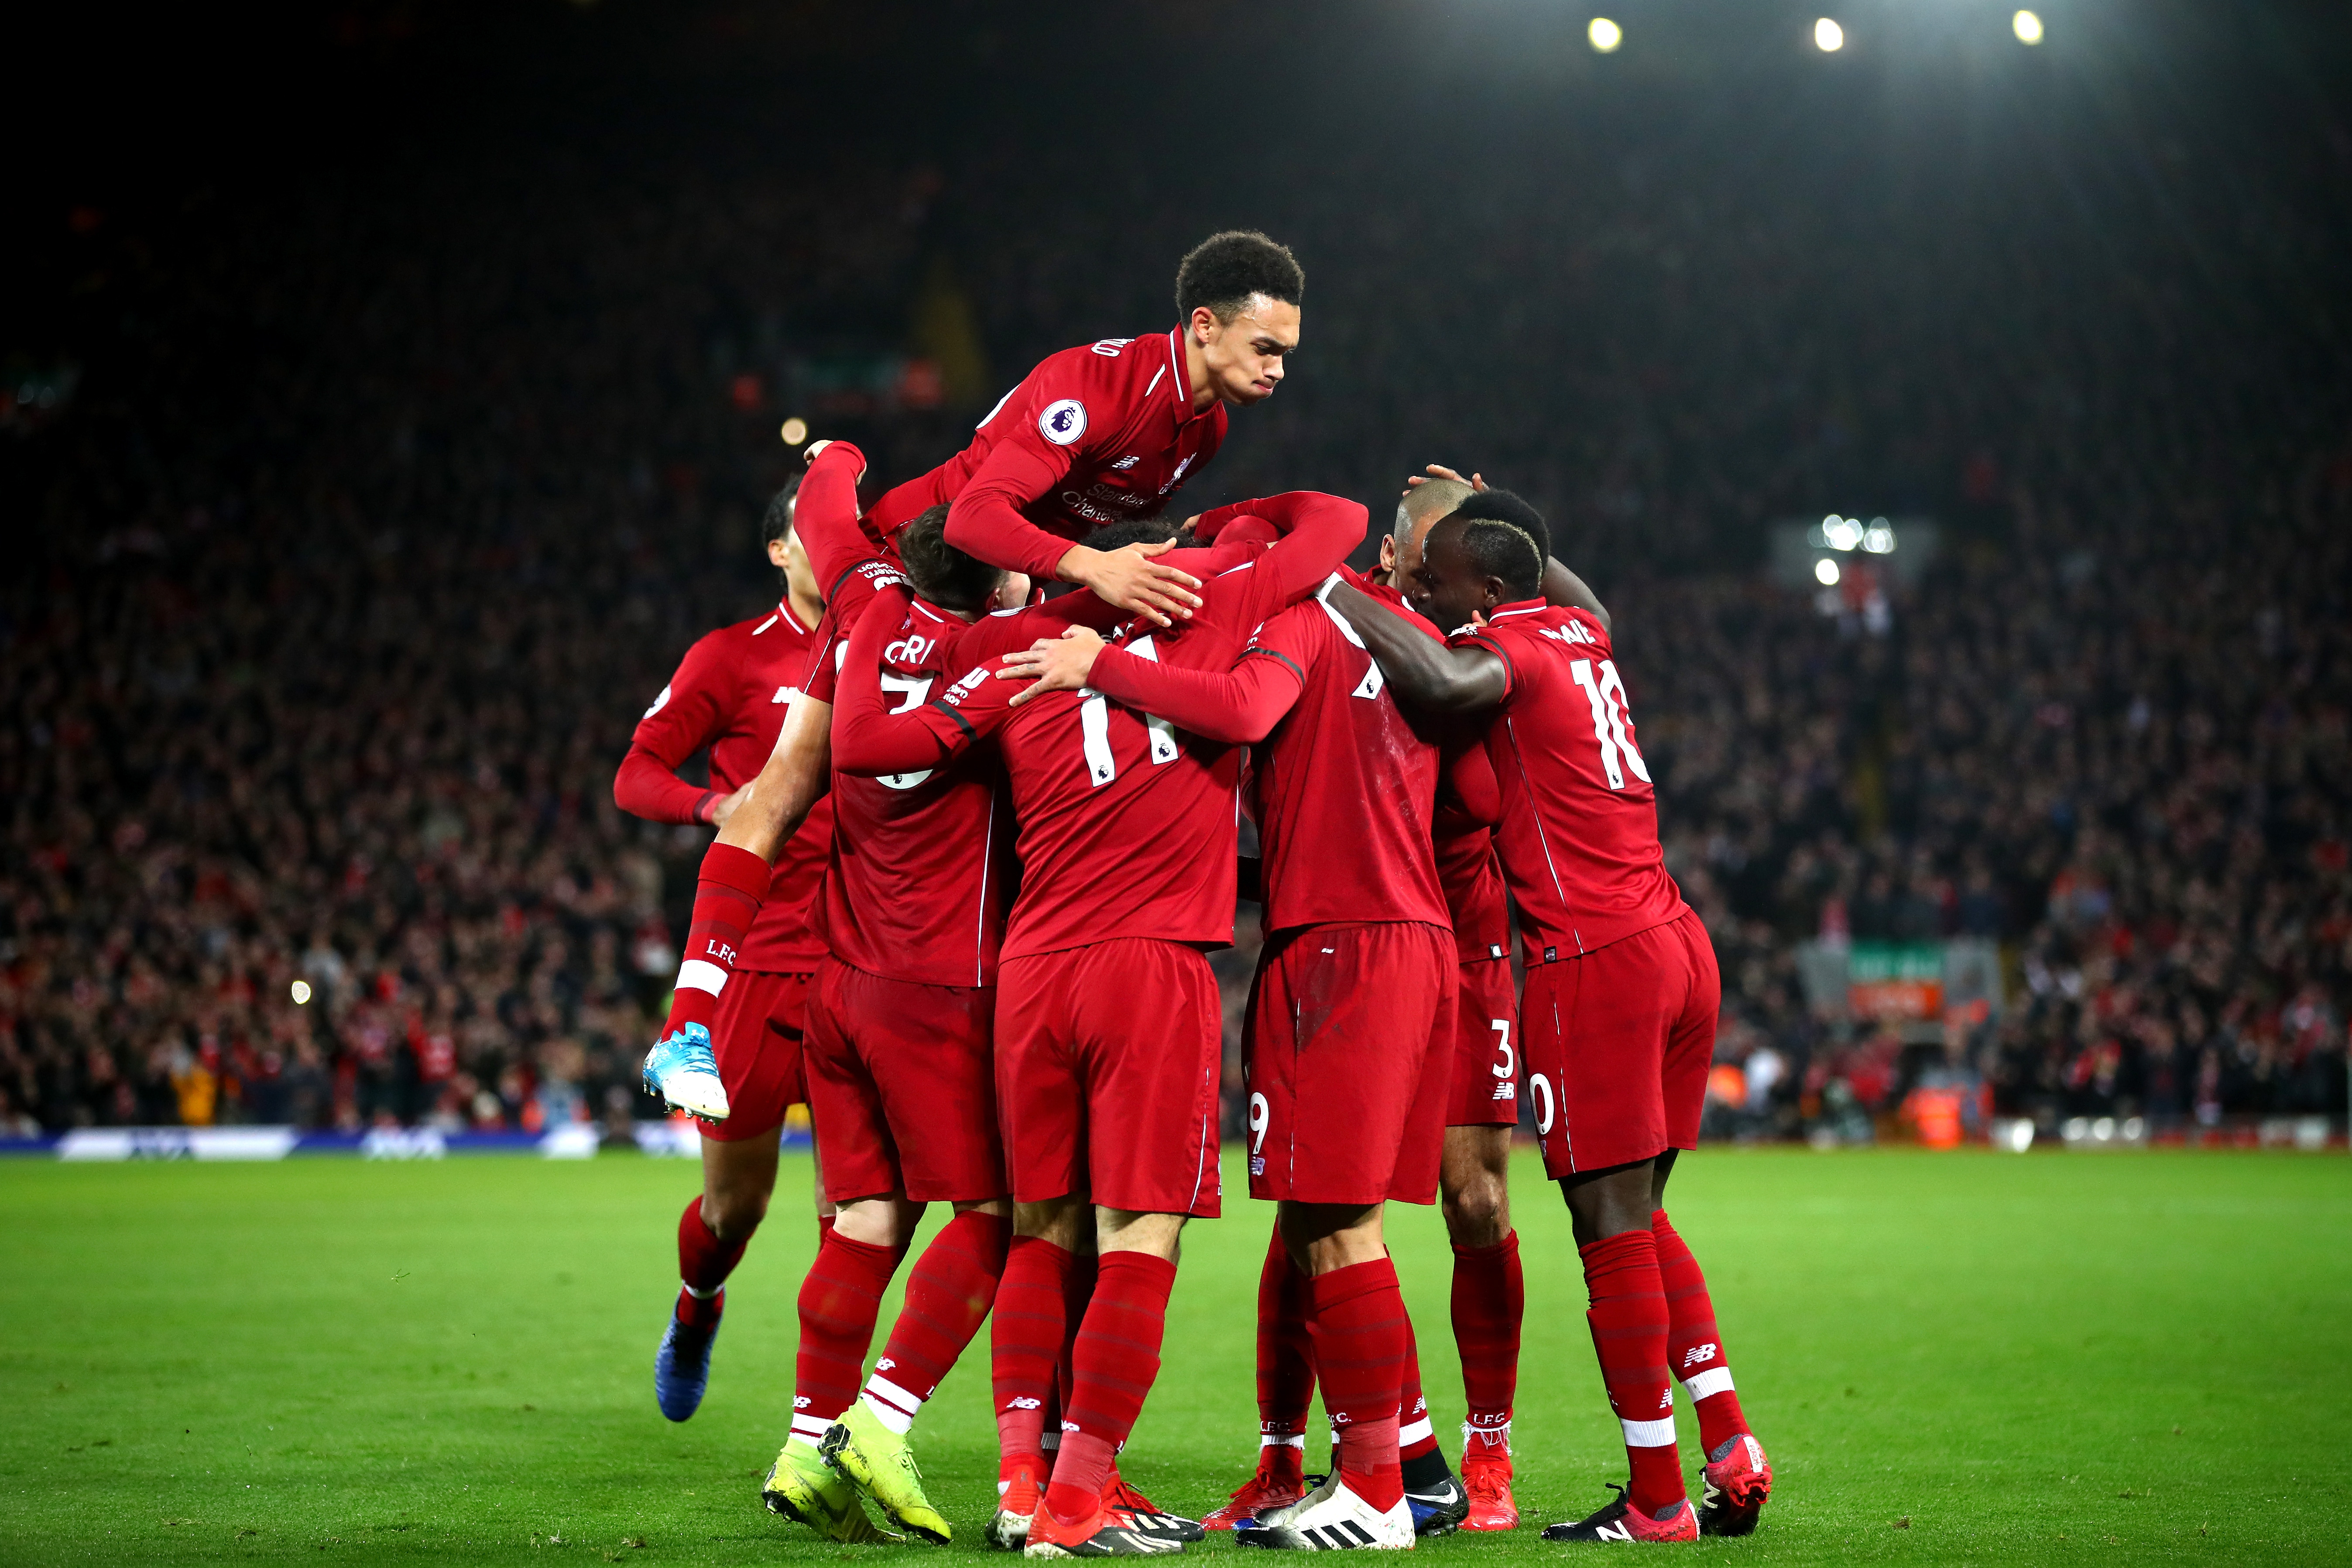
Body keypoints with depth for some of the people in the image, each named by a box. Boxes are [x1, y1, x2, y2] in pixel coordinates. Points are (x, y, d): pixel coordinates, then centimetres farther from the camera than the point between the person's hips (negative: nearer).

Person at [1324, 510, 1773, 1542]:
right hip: (1678, 945, 9)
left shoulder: (1510, 649, -9)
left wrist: (1333, 587, -23)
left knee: (1612, 1228, -3)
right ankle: (1730, 1448, 13)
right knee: (1641, 1216, 17)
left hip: (1594, 962, -9)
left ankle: (1658, 1499, 0)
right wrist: (1478, 518, 38)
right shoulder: (1578, 628, 15)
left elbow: (1443, 681, -34)